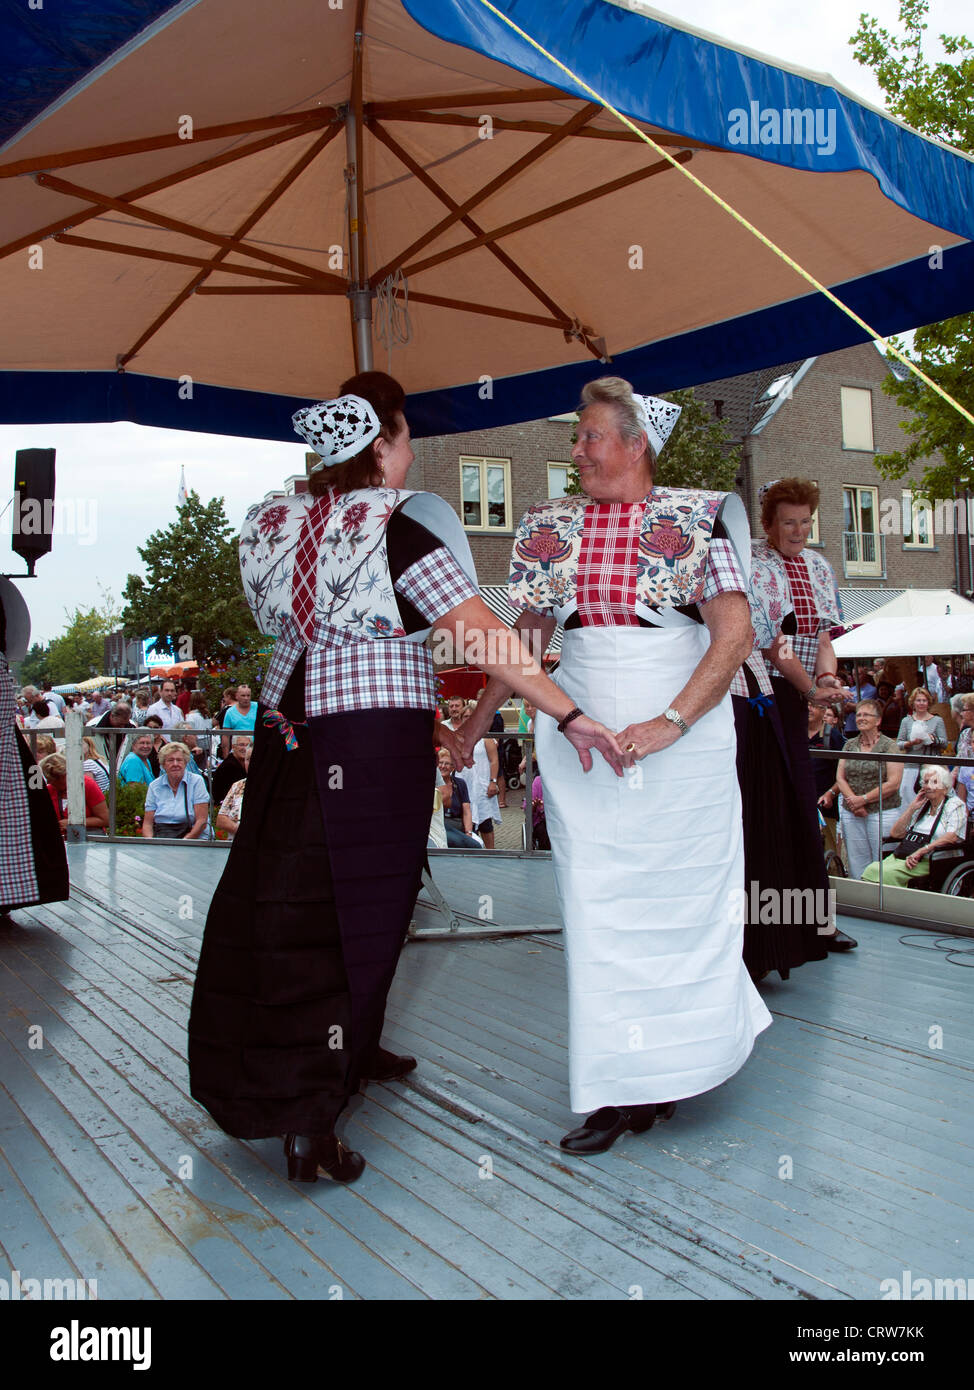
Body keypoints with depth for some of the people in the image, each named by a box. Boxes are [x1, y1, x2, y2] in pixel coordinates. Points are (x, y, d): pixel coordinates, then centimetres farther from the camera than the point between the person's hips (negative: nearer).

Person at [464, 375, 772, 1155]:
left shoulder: (694, 521, -4)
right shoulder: (555, 529, 9)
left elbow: (735, 633, -12)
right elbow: (527, 633, 15)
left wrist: (671, 724, -22)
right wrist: (480, 717, 13)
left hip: (683, 730, -3)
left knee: (680, 893, 6)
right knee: (598, 906, 4)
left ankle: (678, 1067, 28)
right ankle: (621, 1088, 18)